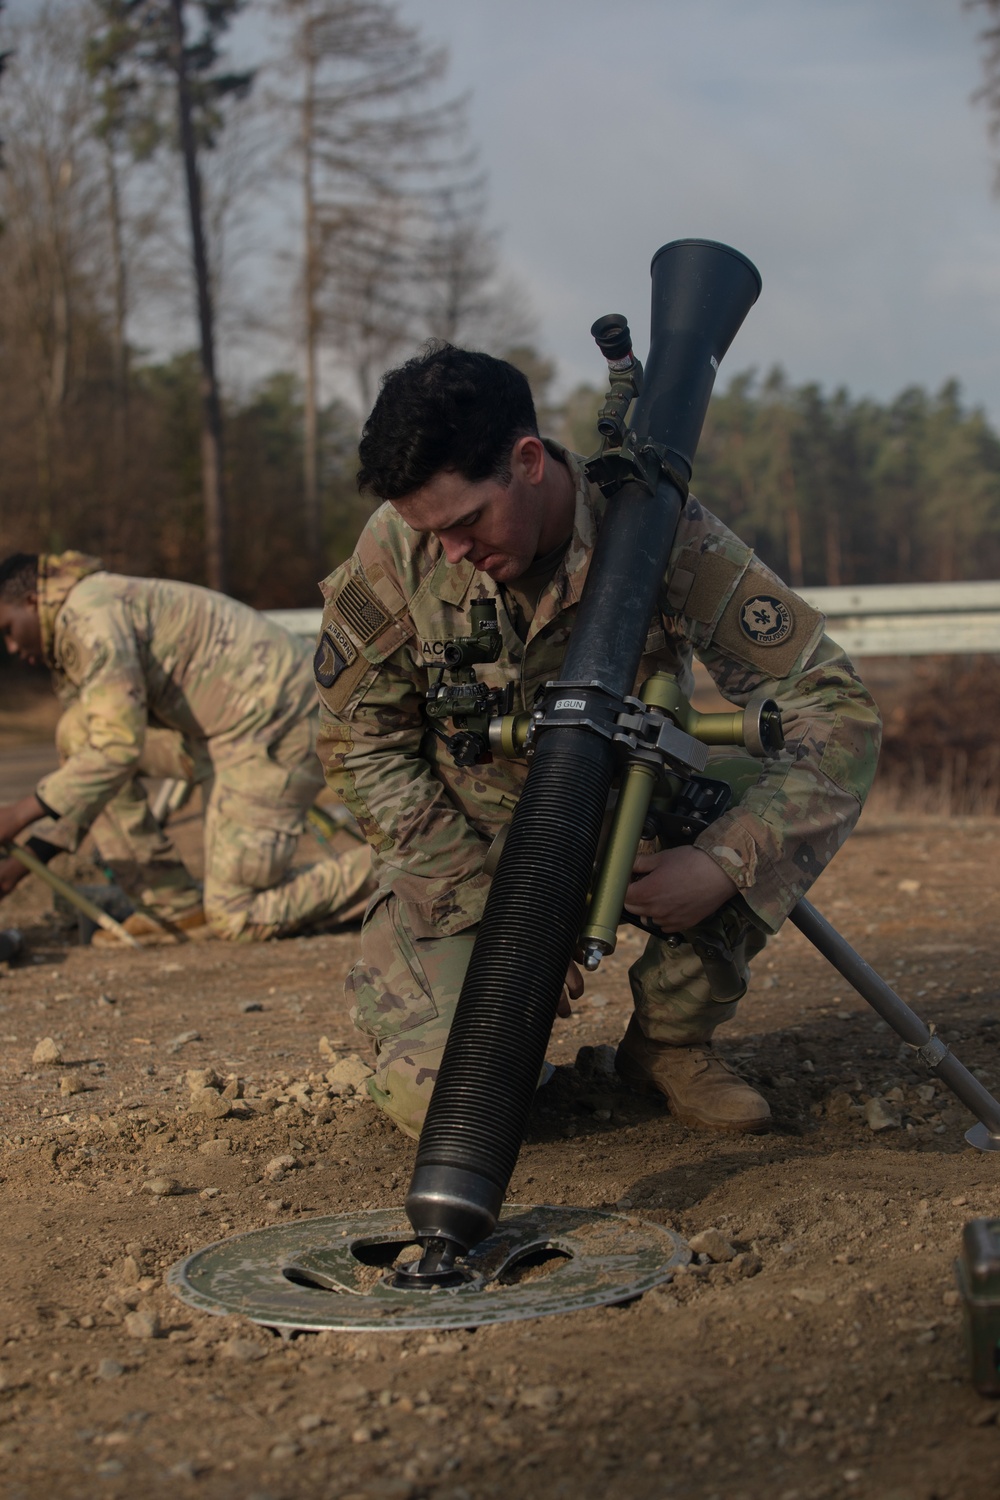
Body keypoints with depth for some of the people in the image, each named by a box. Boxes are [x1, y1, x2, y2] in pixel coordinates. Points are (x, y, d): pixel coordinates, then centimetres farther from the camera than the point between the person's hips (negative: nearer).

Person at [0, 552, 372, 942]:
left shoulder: (90, 616, -14)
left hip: (274, 733, -10)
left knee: (236, 918, -8)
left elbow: (119, 749, -21)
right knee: (78, 734, 4)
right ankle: (173, 907, 5)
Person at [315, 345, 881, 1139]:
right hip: (471, 850, 0)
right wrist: (493, 901, -16)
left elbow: (837, 708, -25)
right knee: (441, 1095, -20)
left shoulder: (664, 531, -25)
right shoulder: (396, 549, -20)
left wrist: (723, 865, -38)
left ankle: (670, 1040, -2)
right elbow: (362, 743, -8)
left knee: (763, 835, -30)